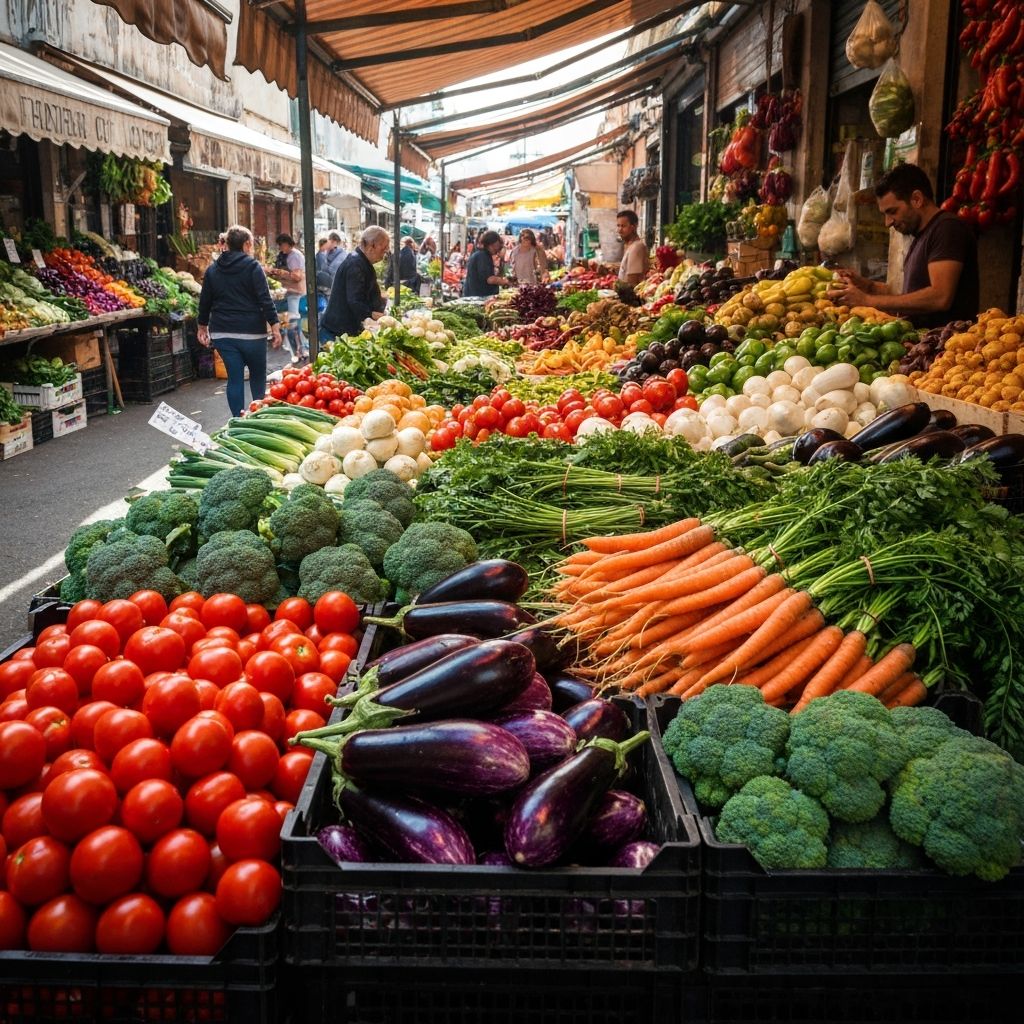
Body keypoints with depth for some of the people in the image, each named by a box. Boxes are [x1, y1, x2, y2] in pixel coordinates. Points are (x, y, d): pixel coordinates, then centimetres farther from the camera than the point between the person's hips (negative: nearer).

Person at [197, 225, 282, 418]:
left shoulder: (212, 270, 9)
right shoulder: (252, 267, -6)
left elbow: (204, 301, 14)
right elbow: (265, 300, -12)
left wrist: (203, 326, 26)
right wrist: (275, 327, -11)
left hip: (222, 333, 4)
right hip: (251, 332, -4)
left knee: (234, 378, 5)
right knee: (258, 375, 12)